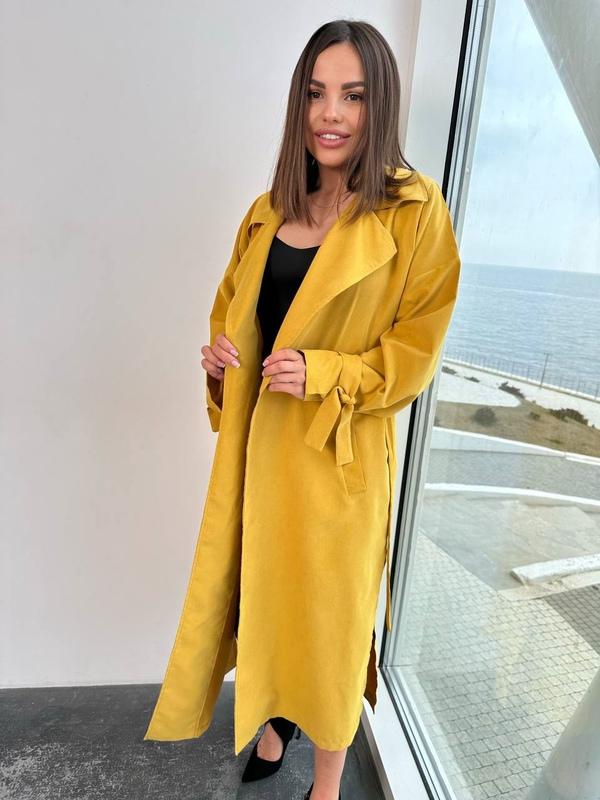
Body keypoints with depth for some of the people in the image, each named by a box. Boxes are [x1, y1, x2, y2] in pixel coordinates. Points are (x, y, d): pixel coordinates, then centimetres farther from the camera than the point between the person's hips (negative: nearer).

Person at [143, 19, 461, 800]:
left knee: (329, 609, 11)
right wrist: (219, 352, -3)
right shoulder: (270, 209, 9)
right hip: (257, 439, 5)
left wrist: (323, 373, -20)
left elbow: (415, 350, -7)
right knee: (261, 593, 19)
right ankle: (270, 726, 50)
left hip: (341, 449, -5)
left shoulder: (416, 210, -8)